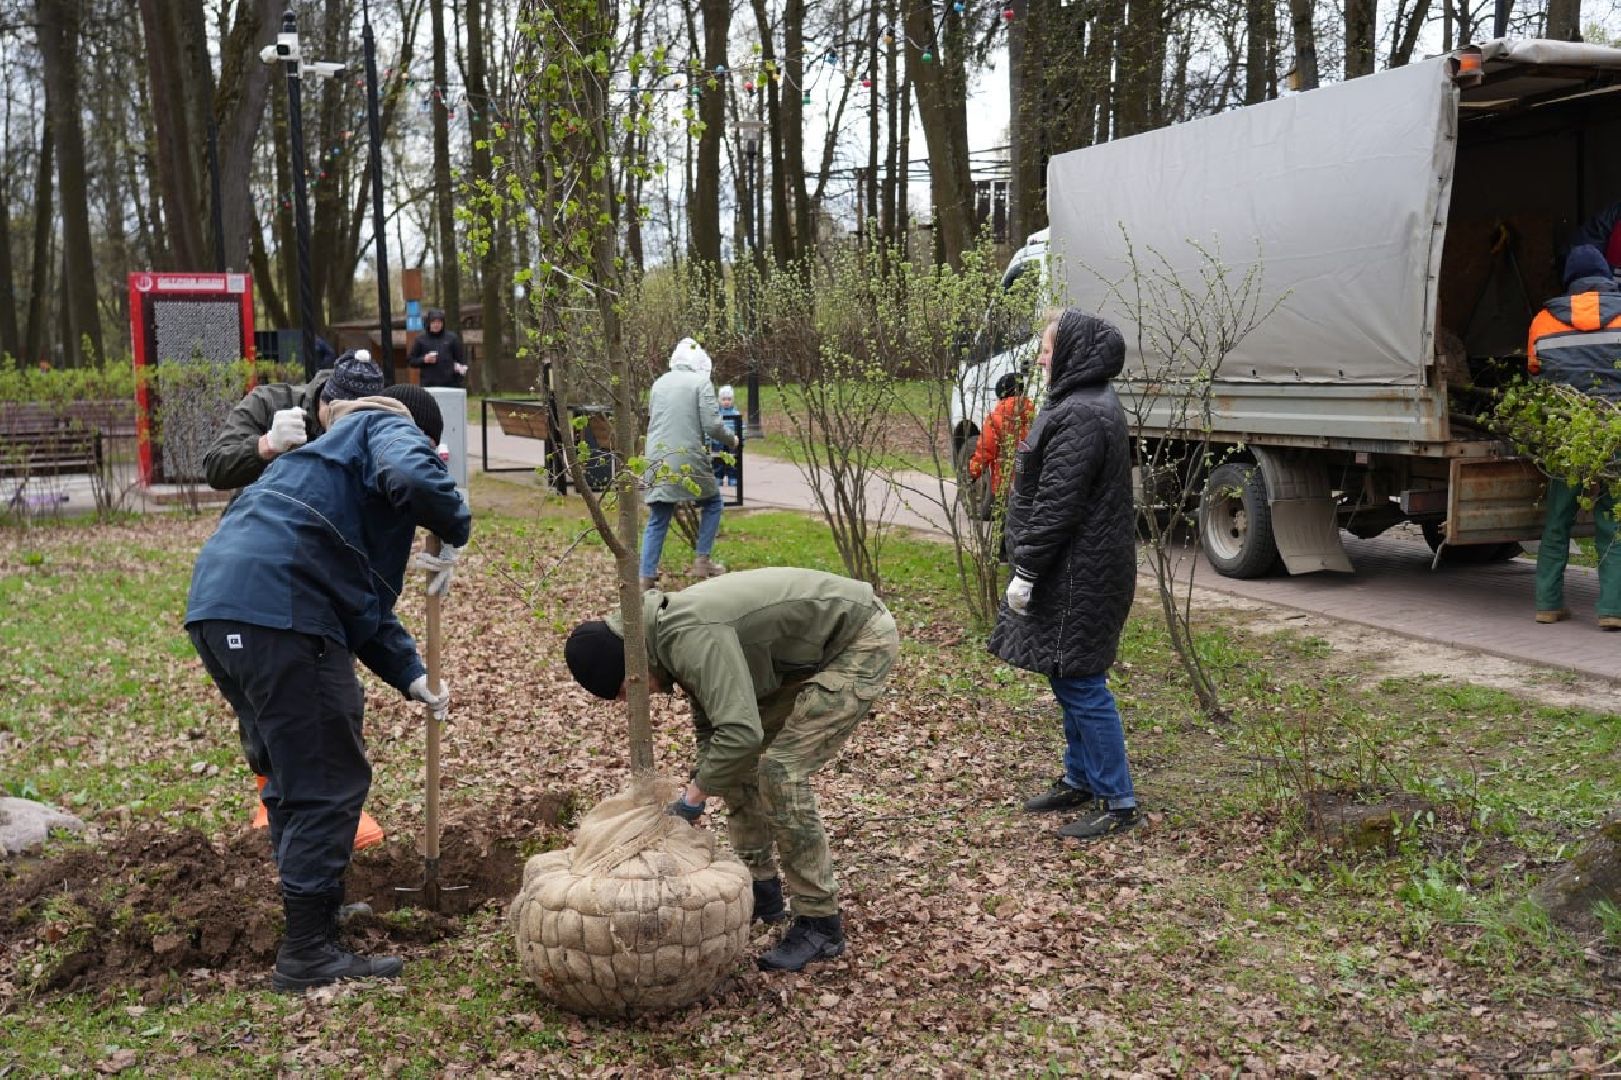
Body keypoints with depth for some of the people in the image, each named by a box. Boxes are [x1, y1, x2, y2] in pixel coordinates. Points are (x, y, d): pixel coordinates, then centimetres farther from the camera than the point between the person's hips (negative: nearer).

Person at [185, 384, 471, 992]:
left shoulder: (338, 451, 36)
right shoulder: (390, 427, 9)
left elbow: (361, 595, 33)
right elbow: (412, 476, -20)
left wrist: (410, 675, 28)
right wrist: (456, 530, -1)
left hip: (217, 606, 10)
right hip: (276, 607, -10)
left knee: (290, 772, 24)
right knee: (330, 783, -1)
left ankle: (313, 904, 38)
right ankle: (307, 953, 5)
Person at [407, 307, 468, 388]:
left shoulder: (451, 337, 5)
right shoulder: (421, 339, 5)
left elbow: (460, 359, 7)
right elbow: (410, 360, 10)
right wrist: (424, 360, -10)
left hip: (449, 384, 0)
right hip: (428, 385, 0)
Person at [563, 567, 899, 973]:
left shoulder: (692, 639, -29)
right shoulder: (673, 634, 3)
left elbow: (741, 732, -38)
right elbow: (712, 725, 15)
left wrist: (694, 795, -24)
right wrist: (700, 787, 8)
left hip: (862, 641, -10)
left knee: (782, 769, -15)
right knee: (737, 758, 10)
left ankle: (820, 923, -4)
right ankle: (760, 888, 22)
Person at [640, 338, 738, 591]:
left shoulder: (659, 383, 12)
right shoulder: (701, 383, -4)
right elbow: (712, 425, -9)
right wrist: (732, 440, 9)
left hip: (658, 461, 5)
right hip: (688, 460, -5)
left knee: (657, 521, 10)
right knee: (712, 504, 18)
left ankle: (647, 579, 6)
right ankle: (702, 561, 14)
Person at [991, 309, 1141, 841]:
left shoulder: (1080, 417, -20)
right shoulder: (1088, 405, 14)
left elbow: (1057, 506, -23)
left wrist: (1026, 571, -18)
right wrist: (1029, 567, 20)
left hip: (1079, 577, -11)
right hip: (1080, 572, 11)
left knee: (1080, 683, -4)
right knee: (1069, 679, 19)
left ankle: (1117, 801, 4)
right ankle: (1080, 780, 32)